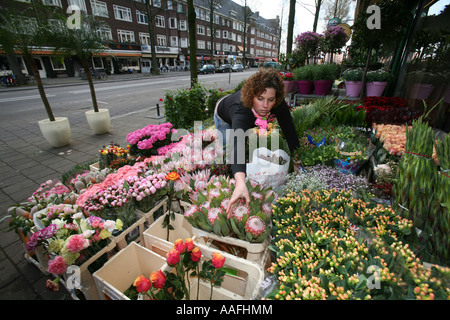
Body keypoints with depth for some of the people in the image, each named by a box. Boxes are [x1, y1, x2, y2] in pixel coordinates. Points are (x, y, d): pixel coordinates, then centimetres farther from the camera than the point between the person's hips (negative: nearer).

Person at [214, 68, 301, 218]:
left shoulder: (278, 104, -36)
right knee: (229, 151, -2)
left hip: (250, 120, 4)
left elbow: (289, 131, -32)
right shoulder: (241, 109, -51)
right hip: (226, 120, -3)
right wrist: (240, 183, -81)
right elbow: (237, 143, -67)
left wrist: (297, 161, -40)